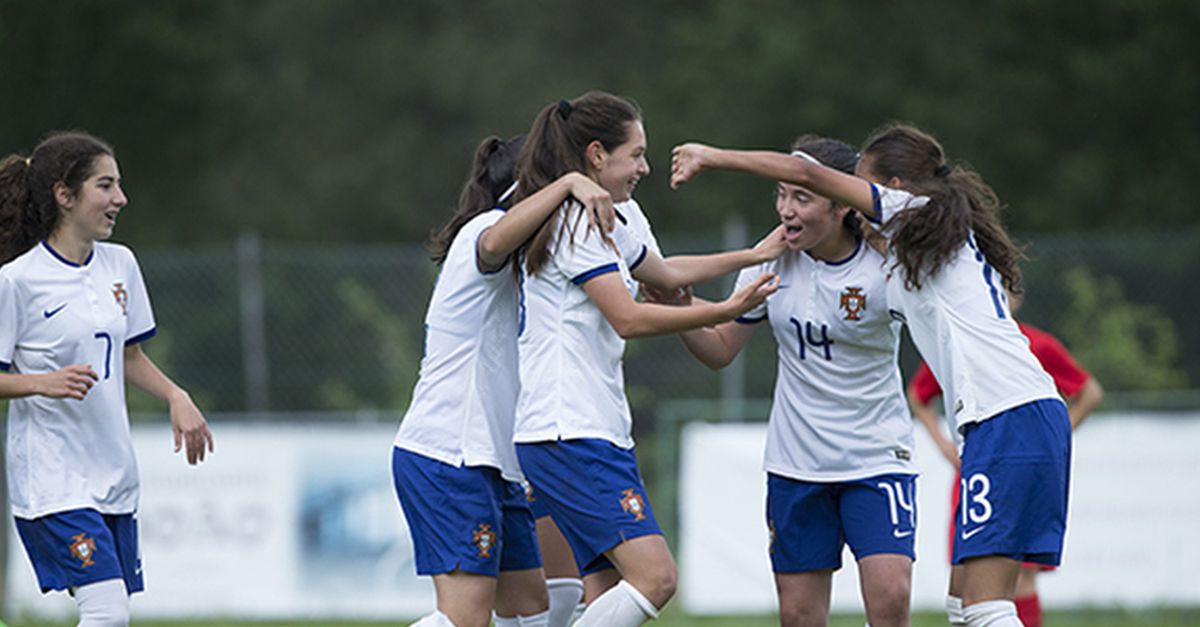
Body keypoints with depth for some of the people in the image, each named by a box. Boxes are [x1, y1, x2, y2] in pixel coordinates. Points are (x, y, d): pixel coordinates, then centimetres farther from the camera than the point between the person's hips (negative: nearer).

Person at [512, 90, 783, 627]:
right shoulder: (574, 222, -10)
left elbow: (664, 272, 38)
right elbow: (629, 319, -16)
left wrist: (753, 257, 40)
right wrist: (722, 312, -15)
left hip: (601, 434, 11)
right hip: (569, 436, -11)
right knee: (654, 577, -19)